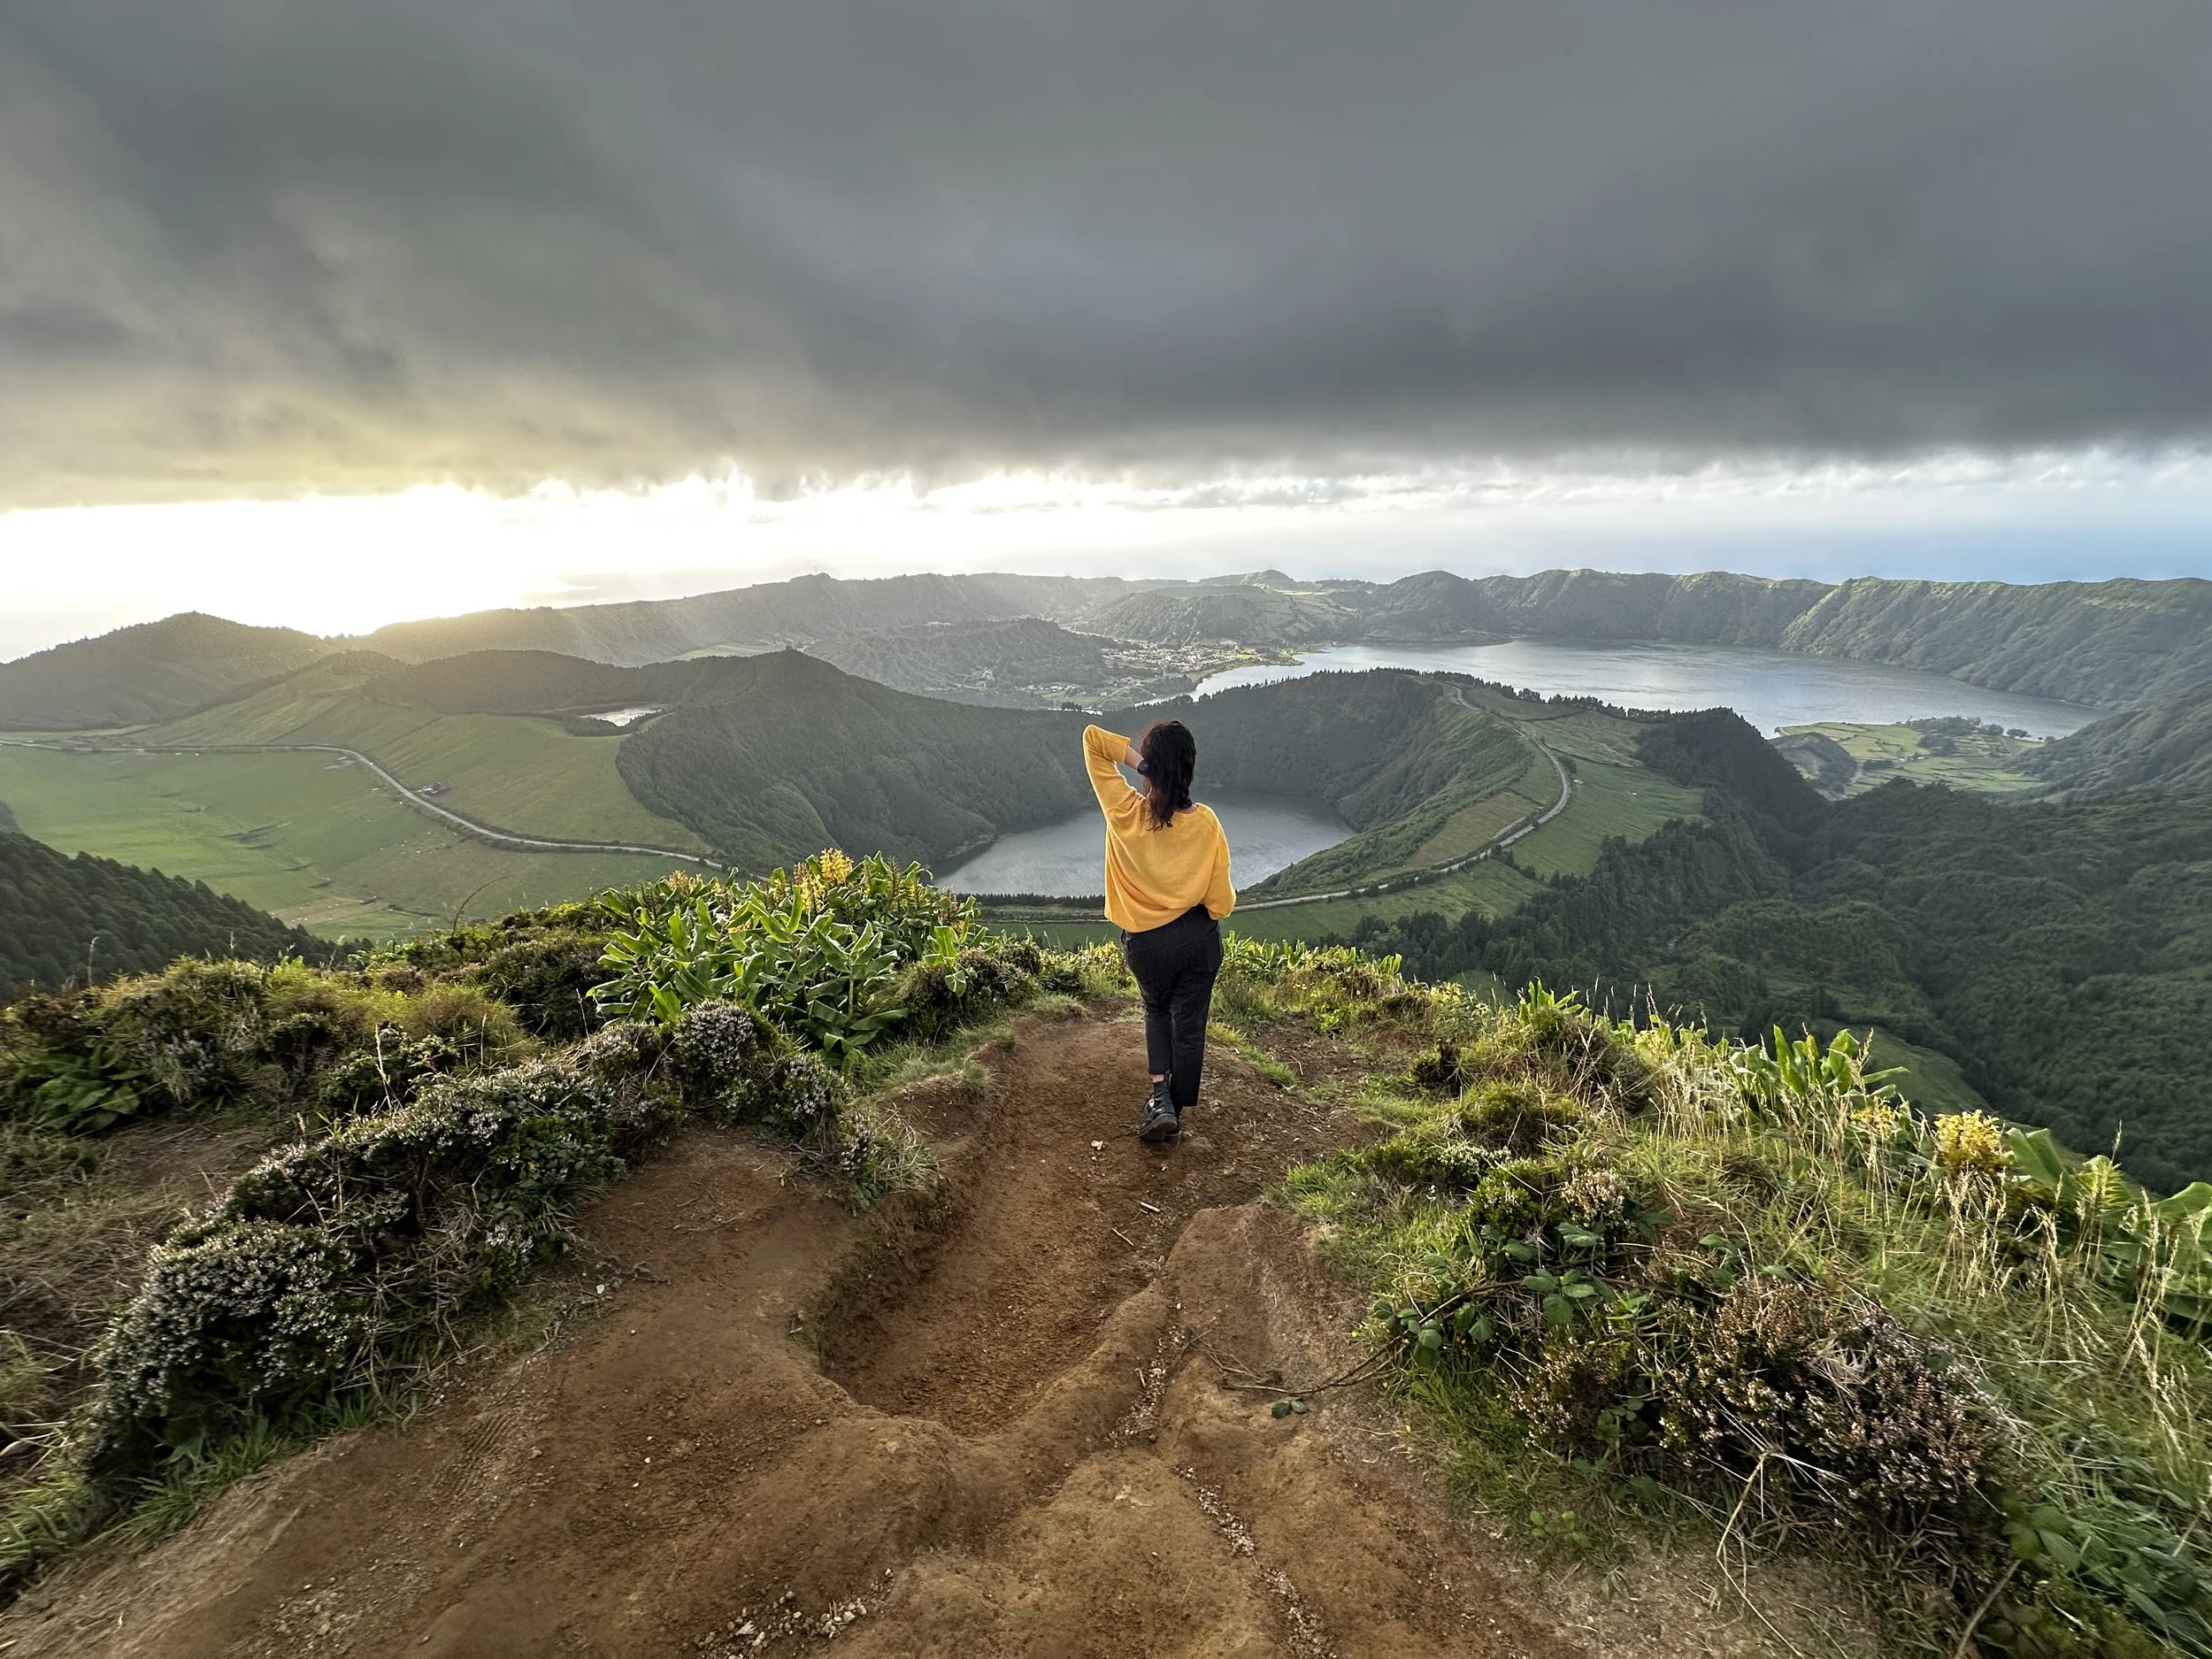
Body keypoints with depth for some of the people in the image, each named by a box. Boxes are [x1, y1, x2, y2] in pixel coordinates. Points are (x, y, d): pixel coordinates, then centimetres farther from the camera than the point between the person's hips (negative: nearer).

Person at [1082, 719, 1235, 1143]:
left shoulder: (1124, 811, -19)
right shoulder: (1205, 823, -17)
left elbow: (1093, 737, -12)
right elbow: (1221, 903, -11)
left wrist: (1139, 761, -18)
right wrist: (1226, 898, 10)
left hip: (1145, 941, 0)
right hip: (1199, 939, 0)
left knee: (1157, 1012, 27)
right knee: (1189, 1026, 16)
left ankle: (1160, 1096, 12)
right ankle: (1174, 1116, 27)